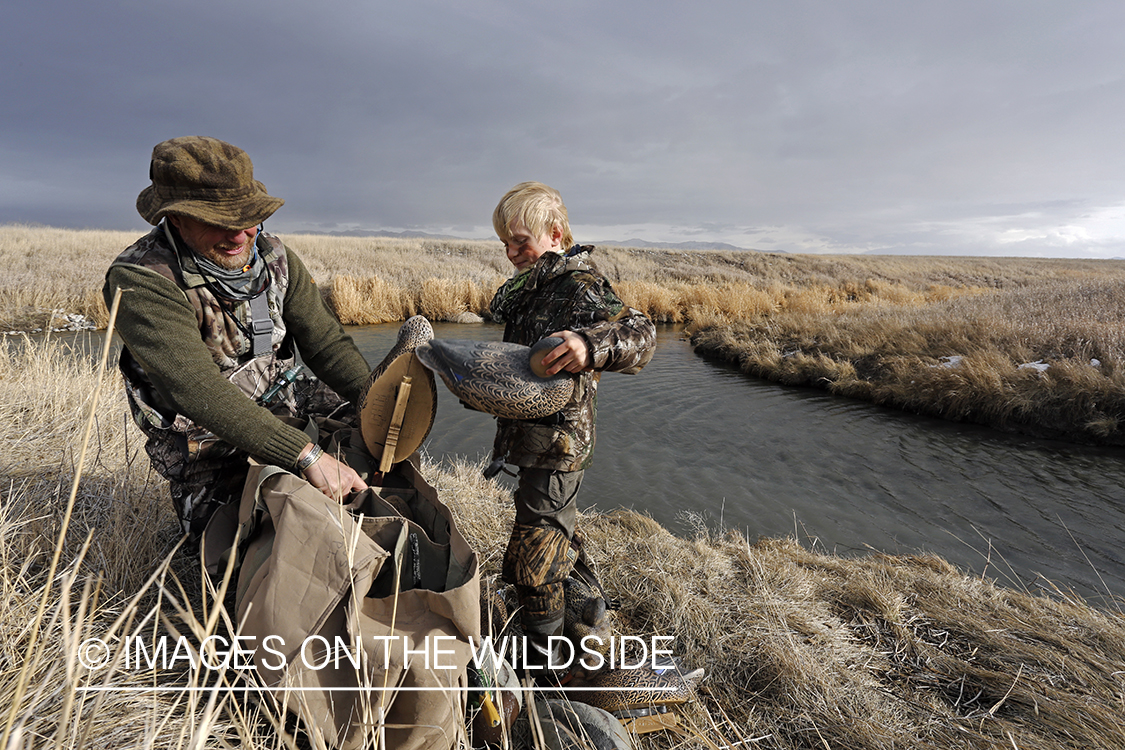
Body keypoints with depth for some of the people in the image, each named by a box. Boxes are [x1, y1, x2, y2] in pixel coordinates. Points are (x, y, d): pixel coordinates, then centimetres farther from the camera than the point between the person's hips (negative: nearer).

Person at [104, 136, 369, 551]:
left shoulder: (272, 255, -10)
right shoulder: (140, 281, -27)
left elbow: (326, 342, -12)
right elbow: (199, 392, -38)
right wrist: (305, 454, -46)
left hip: (278, 397, 5)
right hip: (203, 434, -4)